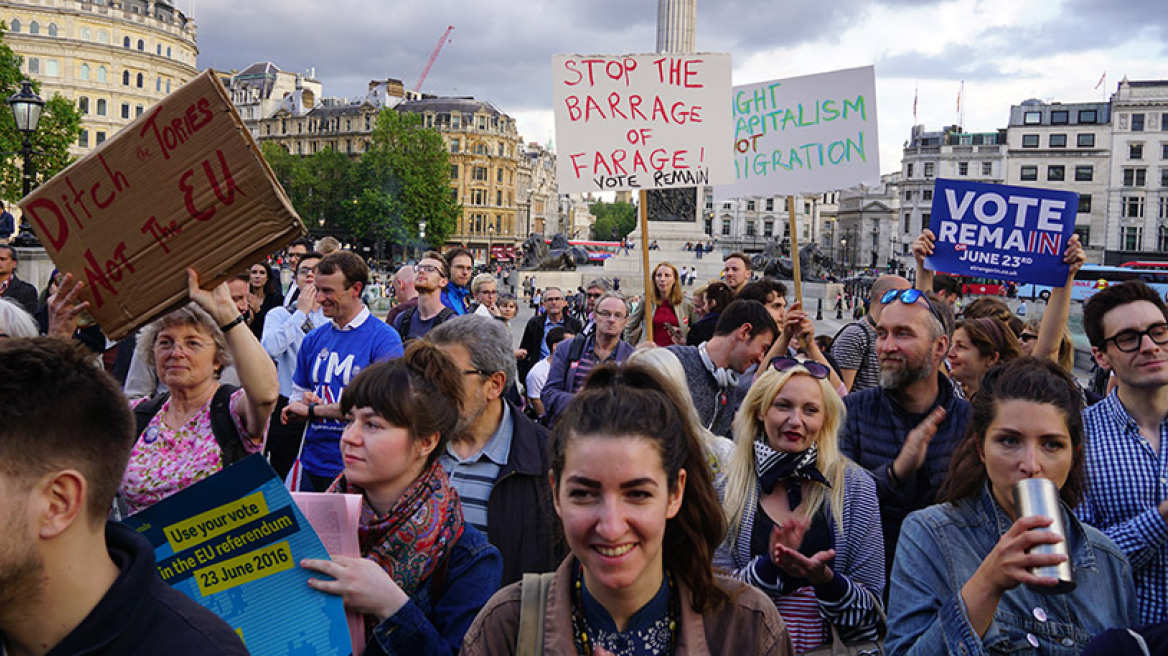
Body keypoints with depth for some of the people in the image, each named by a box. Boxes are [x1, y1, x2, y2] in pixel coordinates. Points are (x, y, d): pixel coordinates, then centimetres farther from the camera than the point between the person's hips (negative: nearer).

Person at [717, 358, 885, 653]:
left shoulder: (855, 485, 2)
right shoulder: (726, 486, 1)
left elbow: (872, 606, 2)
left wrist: (823, 577, -17)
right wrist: (772, 566, -16)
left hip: (830, 647, 0)